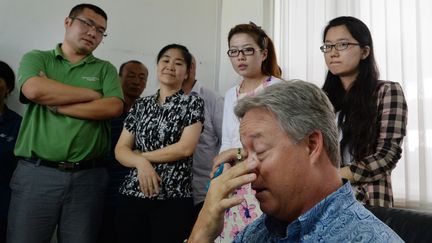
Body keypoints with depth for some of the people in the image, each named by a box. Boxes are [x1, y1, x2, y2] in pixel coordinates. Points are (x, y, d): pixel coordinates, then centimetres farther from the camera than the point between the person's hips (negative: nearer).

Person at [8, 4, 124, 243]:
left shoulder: (105, 69, 11)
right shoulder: (36, 58, 10)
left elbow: (113, 107, -7)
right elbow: (34, 90, -12)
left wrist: (56, 105, -8)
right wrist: (92, 94, -4)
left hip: (87, 177, 1)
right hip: (36, 172, -1)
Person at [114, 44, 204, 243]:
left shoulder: (193, 103, 1)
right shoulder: (140, 105, 10)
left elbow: (186, 147, -11)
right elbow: (120, 150, 6)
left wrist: (140, 155, -5)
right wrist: (141, 163, -14)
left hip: (173, 198, -3)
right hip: (132, 195, 4)